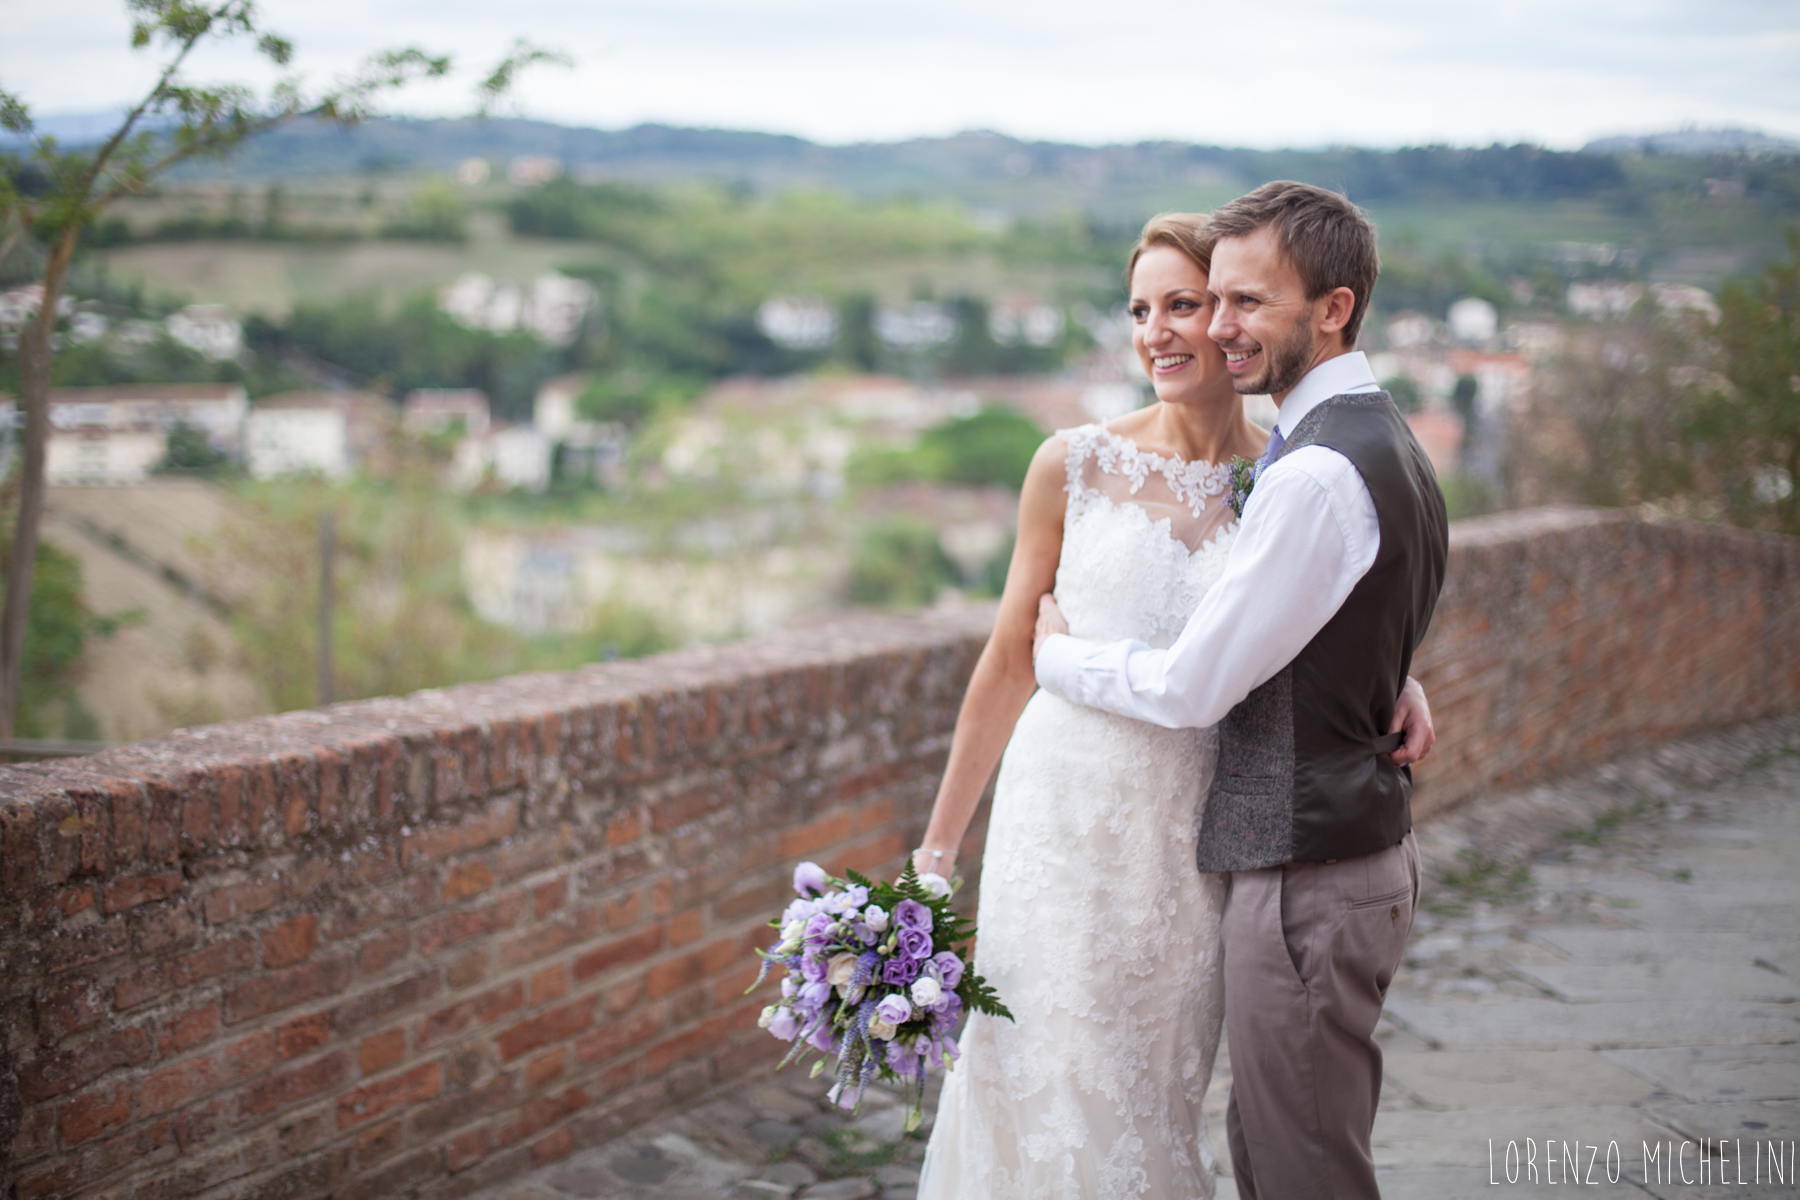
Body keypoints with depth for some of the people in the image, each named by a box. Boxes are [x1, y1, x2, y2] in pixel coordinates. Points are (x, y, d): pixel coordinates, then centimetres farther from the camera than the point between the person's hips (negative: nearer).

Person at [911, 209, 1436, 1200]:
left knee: (1157, 1103, 10)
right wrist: (939, 843, 6)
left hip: (1196, 839, 1)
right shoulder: (1076, 466, -2)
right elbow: (1012, 659, 4)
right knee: (1053, 1088, 1)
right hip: (1068, 817, -1)